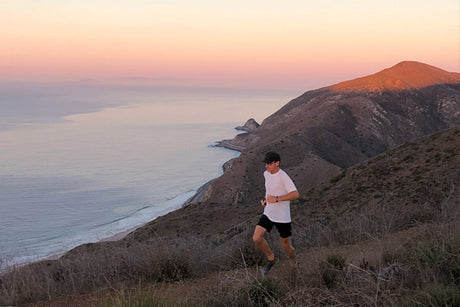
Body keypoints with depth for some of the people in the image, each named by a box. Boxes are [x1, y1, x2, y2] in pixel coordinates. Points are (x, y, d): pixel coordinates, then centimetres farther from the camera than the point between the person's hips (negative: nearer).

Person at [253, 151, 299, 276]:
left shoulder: (283, 176, -21)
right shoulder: (266, 174, 4)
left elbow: (295, 194, -28)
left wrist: (276, 199, -30)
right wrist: (265, 199, 8)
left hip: (283, 217, -6)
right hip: (268, 213, 6)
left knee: (285, 244, 9)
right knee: (256, 238, -11)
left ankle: (293, 261, 41)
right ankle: (272, 259, 12)